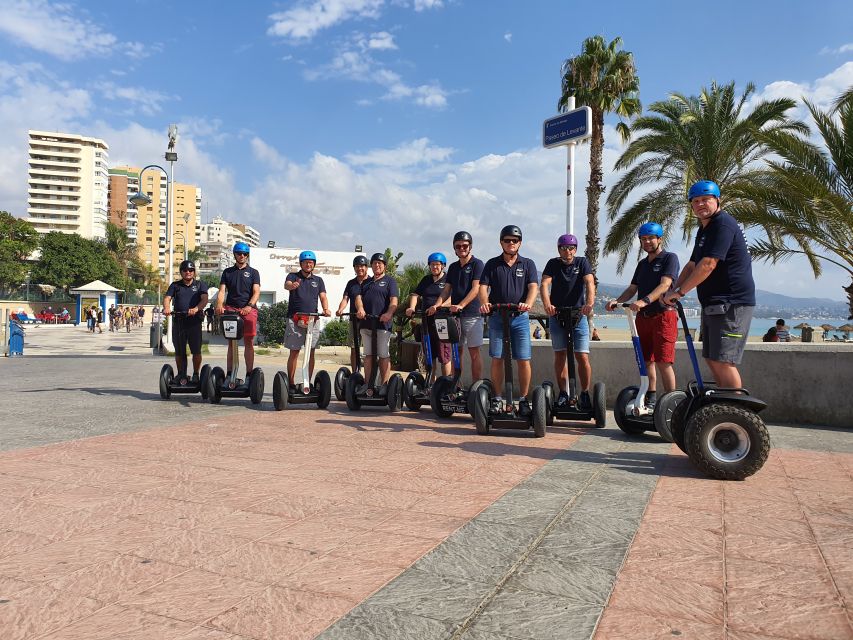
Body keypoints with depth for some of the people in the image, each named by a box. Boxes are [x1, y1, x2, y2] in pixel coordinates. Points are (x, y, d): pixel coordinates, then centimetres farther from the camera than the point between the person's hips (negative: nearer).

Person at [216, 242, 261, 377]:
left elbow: (256, 292, 1)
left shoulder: (253, 272, 13)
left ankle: (249, 373, -2)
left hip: (248, 309, -1)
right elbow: (222, 291, 8)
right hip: (231, 308, 1)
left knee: (249, 342, -5)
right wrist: (219, 305, -13)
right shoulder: (227, 272, 18)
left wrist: (249, 306, -19)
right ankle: (229, 373, -2)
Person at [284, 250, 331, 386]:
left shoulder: (318, 280, 16)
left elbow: (323, 297, 6)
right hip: (295, 319, -2)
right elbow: (286, 284, -15)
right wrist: (292, 285, -40)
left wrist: (326, 309, -15)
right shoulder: (293, 276, 7)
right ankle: (291, 382, 4)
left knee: (311, 352, 2)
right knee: (294, 352, -2)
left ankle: (308, 382, 9)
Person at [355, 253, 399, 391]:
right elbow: (358, 297, 12)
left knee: (384, 356, -3)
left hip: (383, 324, -5)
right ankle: (367, 384, 11)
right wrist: (360, 309, -11)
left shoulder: (390, 281, 6)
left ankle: (384, 385, 0)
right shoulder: (366, 283, 23)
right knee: (368, 355, 7)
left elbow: (394, 300, -7)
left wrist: (389, 313, -26)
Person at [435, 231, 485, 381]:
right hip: (455, 314, 6)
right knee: (457, 351, 8)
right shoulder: (453, 267, 16)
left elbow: (476, 289, -12)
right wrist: (436, 305, -4)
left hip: (472, 314, -6)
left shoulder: (477, 264, -2)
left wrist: (461, 305, -23)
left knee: (474, 352, -4)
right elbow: (447, 290, 13)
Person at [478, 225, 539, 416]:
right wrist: (484, 303, -21)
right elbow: (483, 286, 0)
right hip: (496, 316, 1)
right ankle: (497, 398, 11)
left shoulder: (528, 264, 8)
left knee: (523, 360, -4)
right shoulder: (492, 264, 10)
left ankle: (524, 399, 6)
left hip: (520, 317, -1)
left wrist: (528, 303, -25)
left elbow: (533, 287, -4)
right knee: (497, 359, 2)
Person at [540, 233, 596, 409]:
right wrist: (547, 305, -33)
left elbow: (590, 283, -14)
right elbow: (545, 284, -13)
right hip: (557, 314, 1)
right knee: (560, 355, 2)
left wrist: (590, 303, -35)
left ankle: (585, 394, 6)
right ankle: (563, 394, 12)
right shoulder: (553, 264, 3)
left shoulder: (582, 262, 2)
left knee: (582, 356, -7)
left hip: (579, 314, -1)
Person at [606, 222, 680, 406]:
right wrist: (617, 301, -4)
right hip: (643, 317, 7)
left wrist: (645, 300, -32)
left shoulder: (669, 258, -3)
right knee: (647, 361, 8)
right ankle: (650, 399, 16)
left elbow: (664, 285, -17)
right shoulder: (642, 264, 20)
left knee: (663, 362, -12)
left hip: (663, 315, -7)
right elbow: (632, 289, 15)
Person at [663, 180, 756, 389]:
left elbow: (708, 264, -22)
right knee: (712, 360, 12)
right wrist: (672, 292, 8)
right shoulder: (703, 230, 20)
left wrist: (679, 291, -16)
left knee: (722, 361, -13)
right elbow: (691, 265, 21)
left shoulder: (723, 224, -13)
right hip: (712, 304, 10)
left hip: (731, 303, -10)